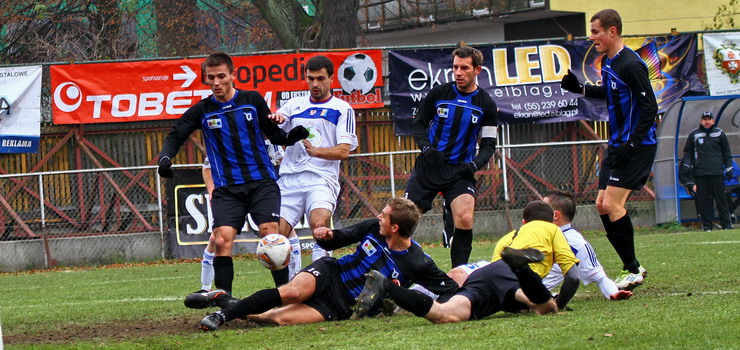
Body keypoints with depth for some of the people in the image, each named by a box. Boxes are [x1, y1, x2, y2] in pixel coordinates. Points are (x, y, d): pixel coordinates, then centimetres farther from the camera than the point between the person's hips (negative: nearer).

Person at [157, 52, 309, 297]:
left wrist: (291, 137, -10)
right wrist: (165, 158, -13)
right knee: (222, 241, -16)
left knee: (271, 235, -14)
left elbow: (274, 134, 11)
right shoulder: (202, 110, 6)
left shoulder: (252, 100, 6)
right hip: (227, 189, 0)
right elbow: (175, 136, 7)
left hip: (261, 182, 0)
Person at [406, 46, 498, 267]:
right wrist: (427, 148, -11)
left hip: (460, 170, -1)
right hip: (428, 165, 1)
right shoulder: (438, 94, 2)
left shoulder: (486, 104, 3)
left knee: (465, 218, -21)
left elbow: (488, 143, 7)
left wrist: (475, 164, -13)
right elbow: (417, 124, 8)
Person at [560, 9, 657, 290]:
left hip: (637, 147, -10)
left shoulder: (631, 64, -18)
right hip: (617, 145, 10)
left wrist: (631, 144, -26)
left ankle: (632, 271, -5)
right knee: (602, 205, 8)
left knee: (612, 204, -15)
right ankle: (633, 268, 16)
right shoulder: (607, 62, 11)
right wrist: (579, 88, 17)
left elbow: (650, 108, -21)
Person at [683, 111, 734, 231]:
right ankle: (707, 225, 3)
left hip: (717, 172, -1)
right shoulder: (694, 134, 9)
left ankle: (726, 224, 2)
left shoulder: (719, 133, 10)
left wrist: (729, 168, 7)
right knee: (703, 200, -1)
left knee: (721, 198, -2)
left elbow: (727, 152, 13)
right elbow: (688, 152, 15)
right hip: (700, 173, 1)